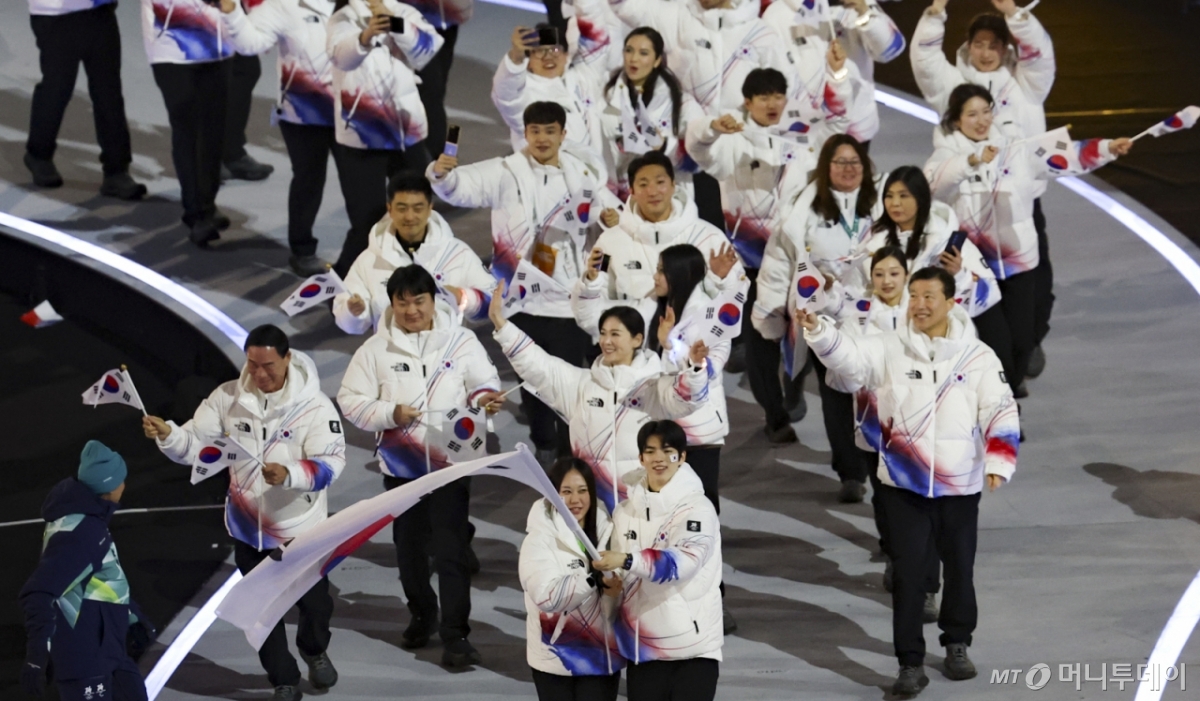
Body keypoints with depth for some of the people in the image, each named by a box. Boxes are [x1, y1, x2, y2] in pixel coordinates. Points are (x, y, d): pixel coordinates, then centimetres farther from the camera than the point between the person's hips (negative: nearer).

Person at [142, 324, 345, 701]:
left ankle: (314, 650, 50)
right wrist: (167, 435, -27)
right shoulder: (228, 398, -8)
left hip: (301, 526, -2)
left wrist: (289, 474, -39)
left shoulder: (313, 404, -17)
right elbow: (194, 444, -5)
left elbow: (330, 463, -22)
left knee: (314, 601, 16)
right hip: (249, 527, 2)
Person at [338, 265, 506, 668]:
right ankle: (421, 613, 37)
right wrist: (390, 414, -16)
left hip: (450, 461, -2)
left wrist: (485, 399, -18)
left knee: (451, 548, -7)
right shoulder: (376, 349, -2)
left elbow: (482, 382, 5)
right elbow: (351, 401, -1)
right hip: (401, 464, 2)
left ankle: (455, 634, -5)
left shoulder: (460, 342, -2)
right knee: (409, 545, 16)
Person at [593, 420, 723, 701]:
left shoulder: (698, 509, -8)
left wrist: (627, 561, -34)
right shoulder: (625, 512, 10)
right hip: (642, 646, 5)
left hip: (693, 645, -5)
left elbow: (685, 560, -25)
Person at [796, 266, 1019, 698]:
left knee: (959, 568, 14)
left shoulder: (978, 356, 0)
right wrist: (816, 330, -37)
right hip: (904, 484, -1)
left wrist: (997, 463, -13)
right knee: (908, 574, -1)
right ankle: (910, 663, 5)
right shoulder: (889, 350, -2)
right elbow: (848, 355, -18)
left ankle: (957, 644, 35)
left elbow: (1000, 412, -1)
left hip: (960, 485, 1)